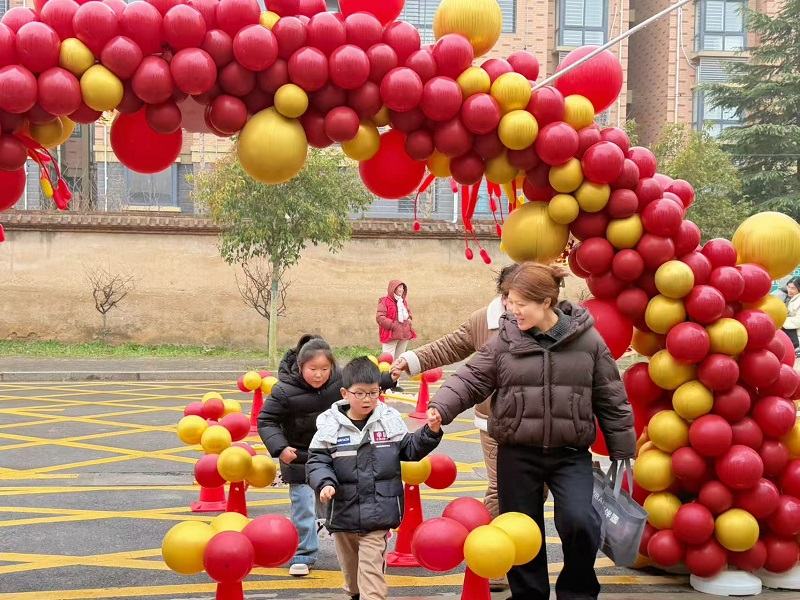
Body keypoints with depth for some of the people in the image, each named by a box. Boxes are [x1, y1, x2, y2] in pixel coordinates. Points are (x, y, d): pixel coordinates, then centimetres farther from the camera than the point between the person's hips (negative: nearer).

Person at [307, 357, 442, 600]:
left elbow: (409, 450, 9)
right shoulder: (330, 424, -6)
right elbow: (317, 462, -3)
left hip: (378, 510, -2)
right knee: (350, 563, 21)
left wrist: (430, 433, -5)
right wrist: (325, 483, -20)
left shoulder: (391, 419, -2)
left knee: (372, 566, -7)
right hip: (343, 510, 2)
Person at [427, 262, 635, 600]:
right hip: (517, 454, 2)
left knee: (579, 521, -19)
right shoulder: (505, 340, -2)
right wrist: (442, 407, -19)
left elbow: (611, 400, 2)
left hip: (571, 454, -1)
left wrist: (622, 454, 3)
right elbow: (472, 380, 0)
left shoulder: (587, 340, -4)